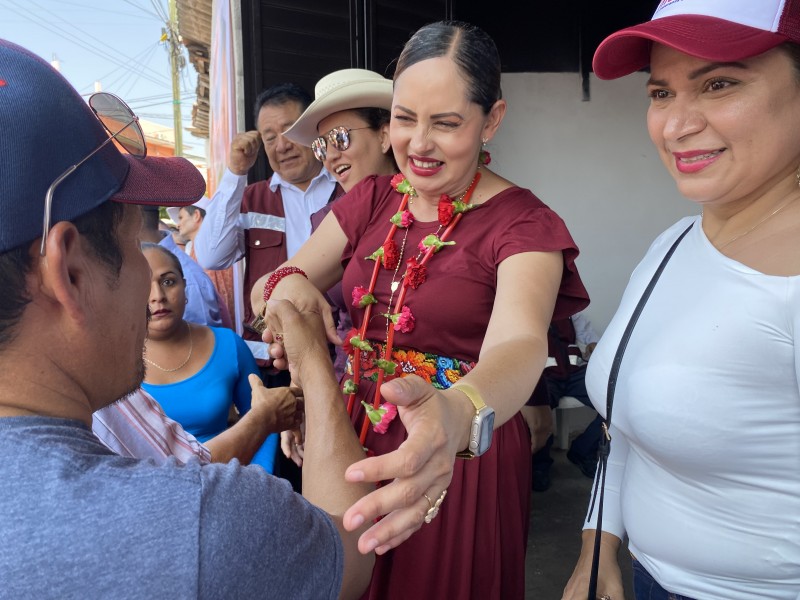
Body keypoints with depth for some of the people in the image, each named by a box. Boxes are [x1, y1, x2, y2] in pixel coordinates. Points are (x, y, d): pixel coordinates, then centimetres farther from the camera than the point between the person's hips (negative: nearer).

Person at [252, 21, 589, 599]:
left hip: (458, 460, -4)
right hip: (352, 446, 5)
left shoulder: (522, 223, -15)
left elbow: (519, 344, -33)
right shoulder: (371, 201, 0)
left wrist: (459, 416, -56)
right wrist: (288, 284, -27)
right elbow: (267, 286, -2)